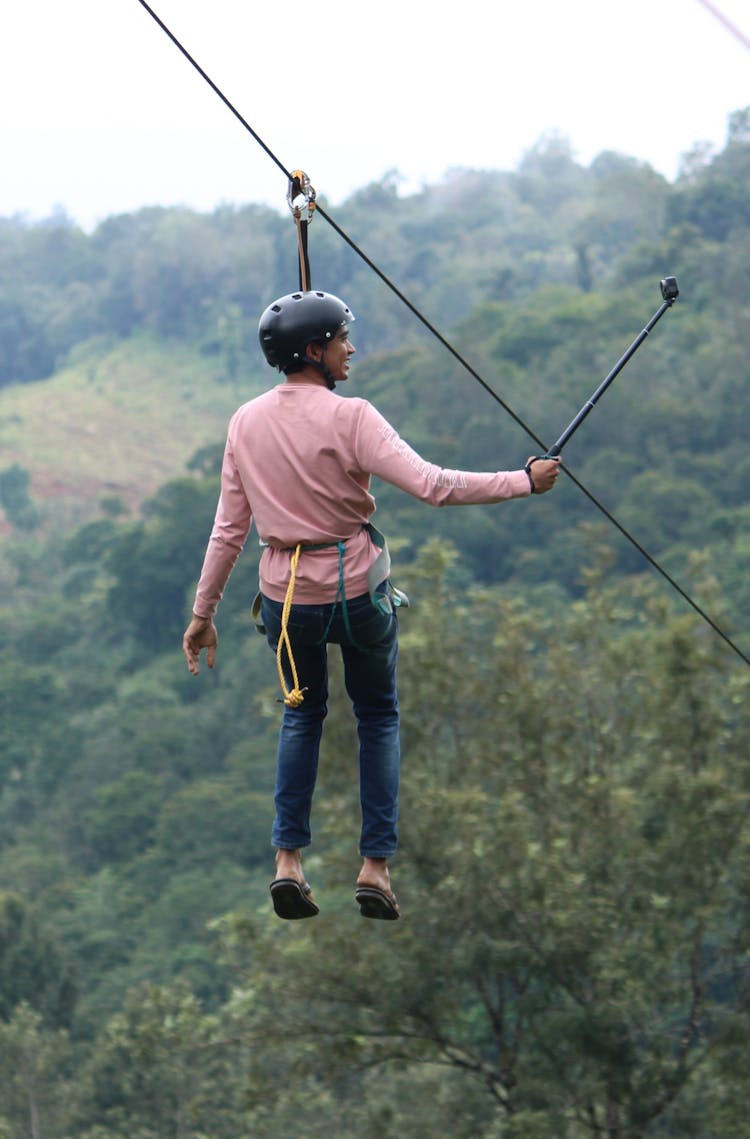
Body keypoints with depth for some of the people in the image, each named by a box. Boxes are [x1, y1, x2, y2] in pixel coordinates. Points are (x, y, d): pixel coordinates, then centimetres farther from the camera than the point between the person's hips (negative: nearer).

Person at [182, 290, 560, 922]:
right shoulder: (349, 417, -15)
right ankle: (375, 865, 10)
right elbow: (431, 484, -23)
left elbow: (229, 526, 3)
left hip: (285, 596, 4)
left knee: (302, 715, 23)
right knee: (379, 717, 16)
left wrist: (204, 611, 11)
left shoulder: (245, 423, 0)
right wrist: (524, 482, -17)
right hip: (358, 587, -4)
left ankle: (288, 860, 11)